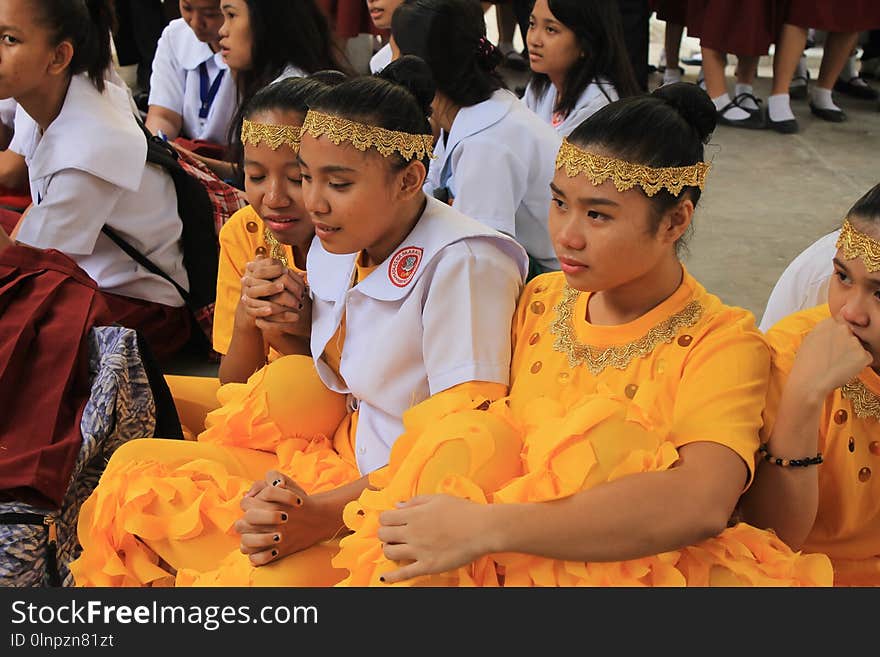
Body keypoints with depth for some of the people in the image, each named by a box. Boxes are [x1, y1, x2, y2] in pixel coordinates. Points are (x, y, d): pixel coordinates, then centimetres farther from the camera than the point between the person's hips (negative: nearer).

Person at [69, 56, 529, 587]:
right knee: (137, 468, 2)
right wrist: (294, 321, -5)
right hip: (345, 468, 8)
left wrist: (323, 515, -27)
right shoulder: (337, 248, 4)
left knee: (265, 575, -32)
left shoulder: (461, 264, -21)